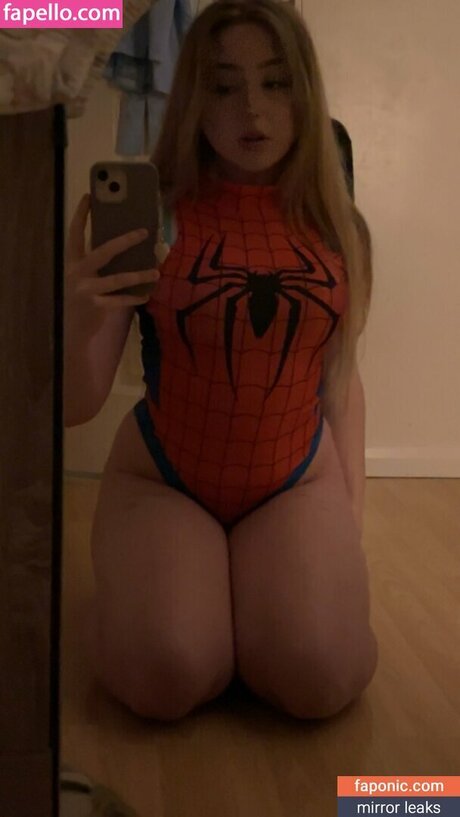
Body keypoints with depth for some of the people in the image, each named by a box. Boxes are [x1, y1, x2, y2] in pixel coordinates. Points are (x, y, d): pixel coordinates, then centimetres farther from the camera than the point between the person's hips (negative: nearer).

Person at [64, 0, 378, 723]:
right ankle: (137, 580, 12)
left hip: (298, 484, 2)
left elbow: (341, 378, 9)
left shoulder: (337, 226, 0)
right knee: (166, 682, -23)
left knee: (323, 682, -20)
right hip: (159, 479, -2)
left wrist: (352, 514, 4)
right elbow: (75, 407, -12)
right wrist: (76, 321, -34)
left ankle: (243, 584, 13)